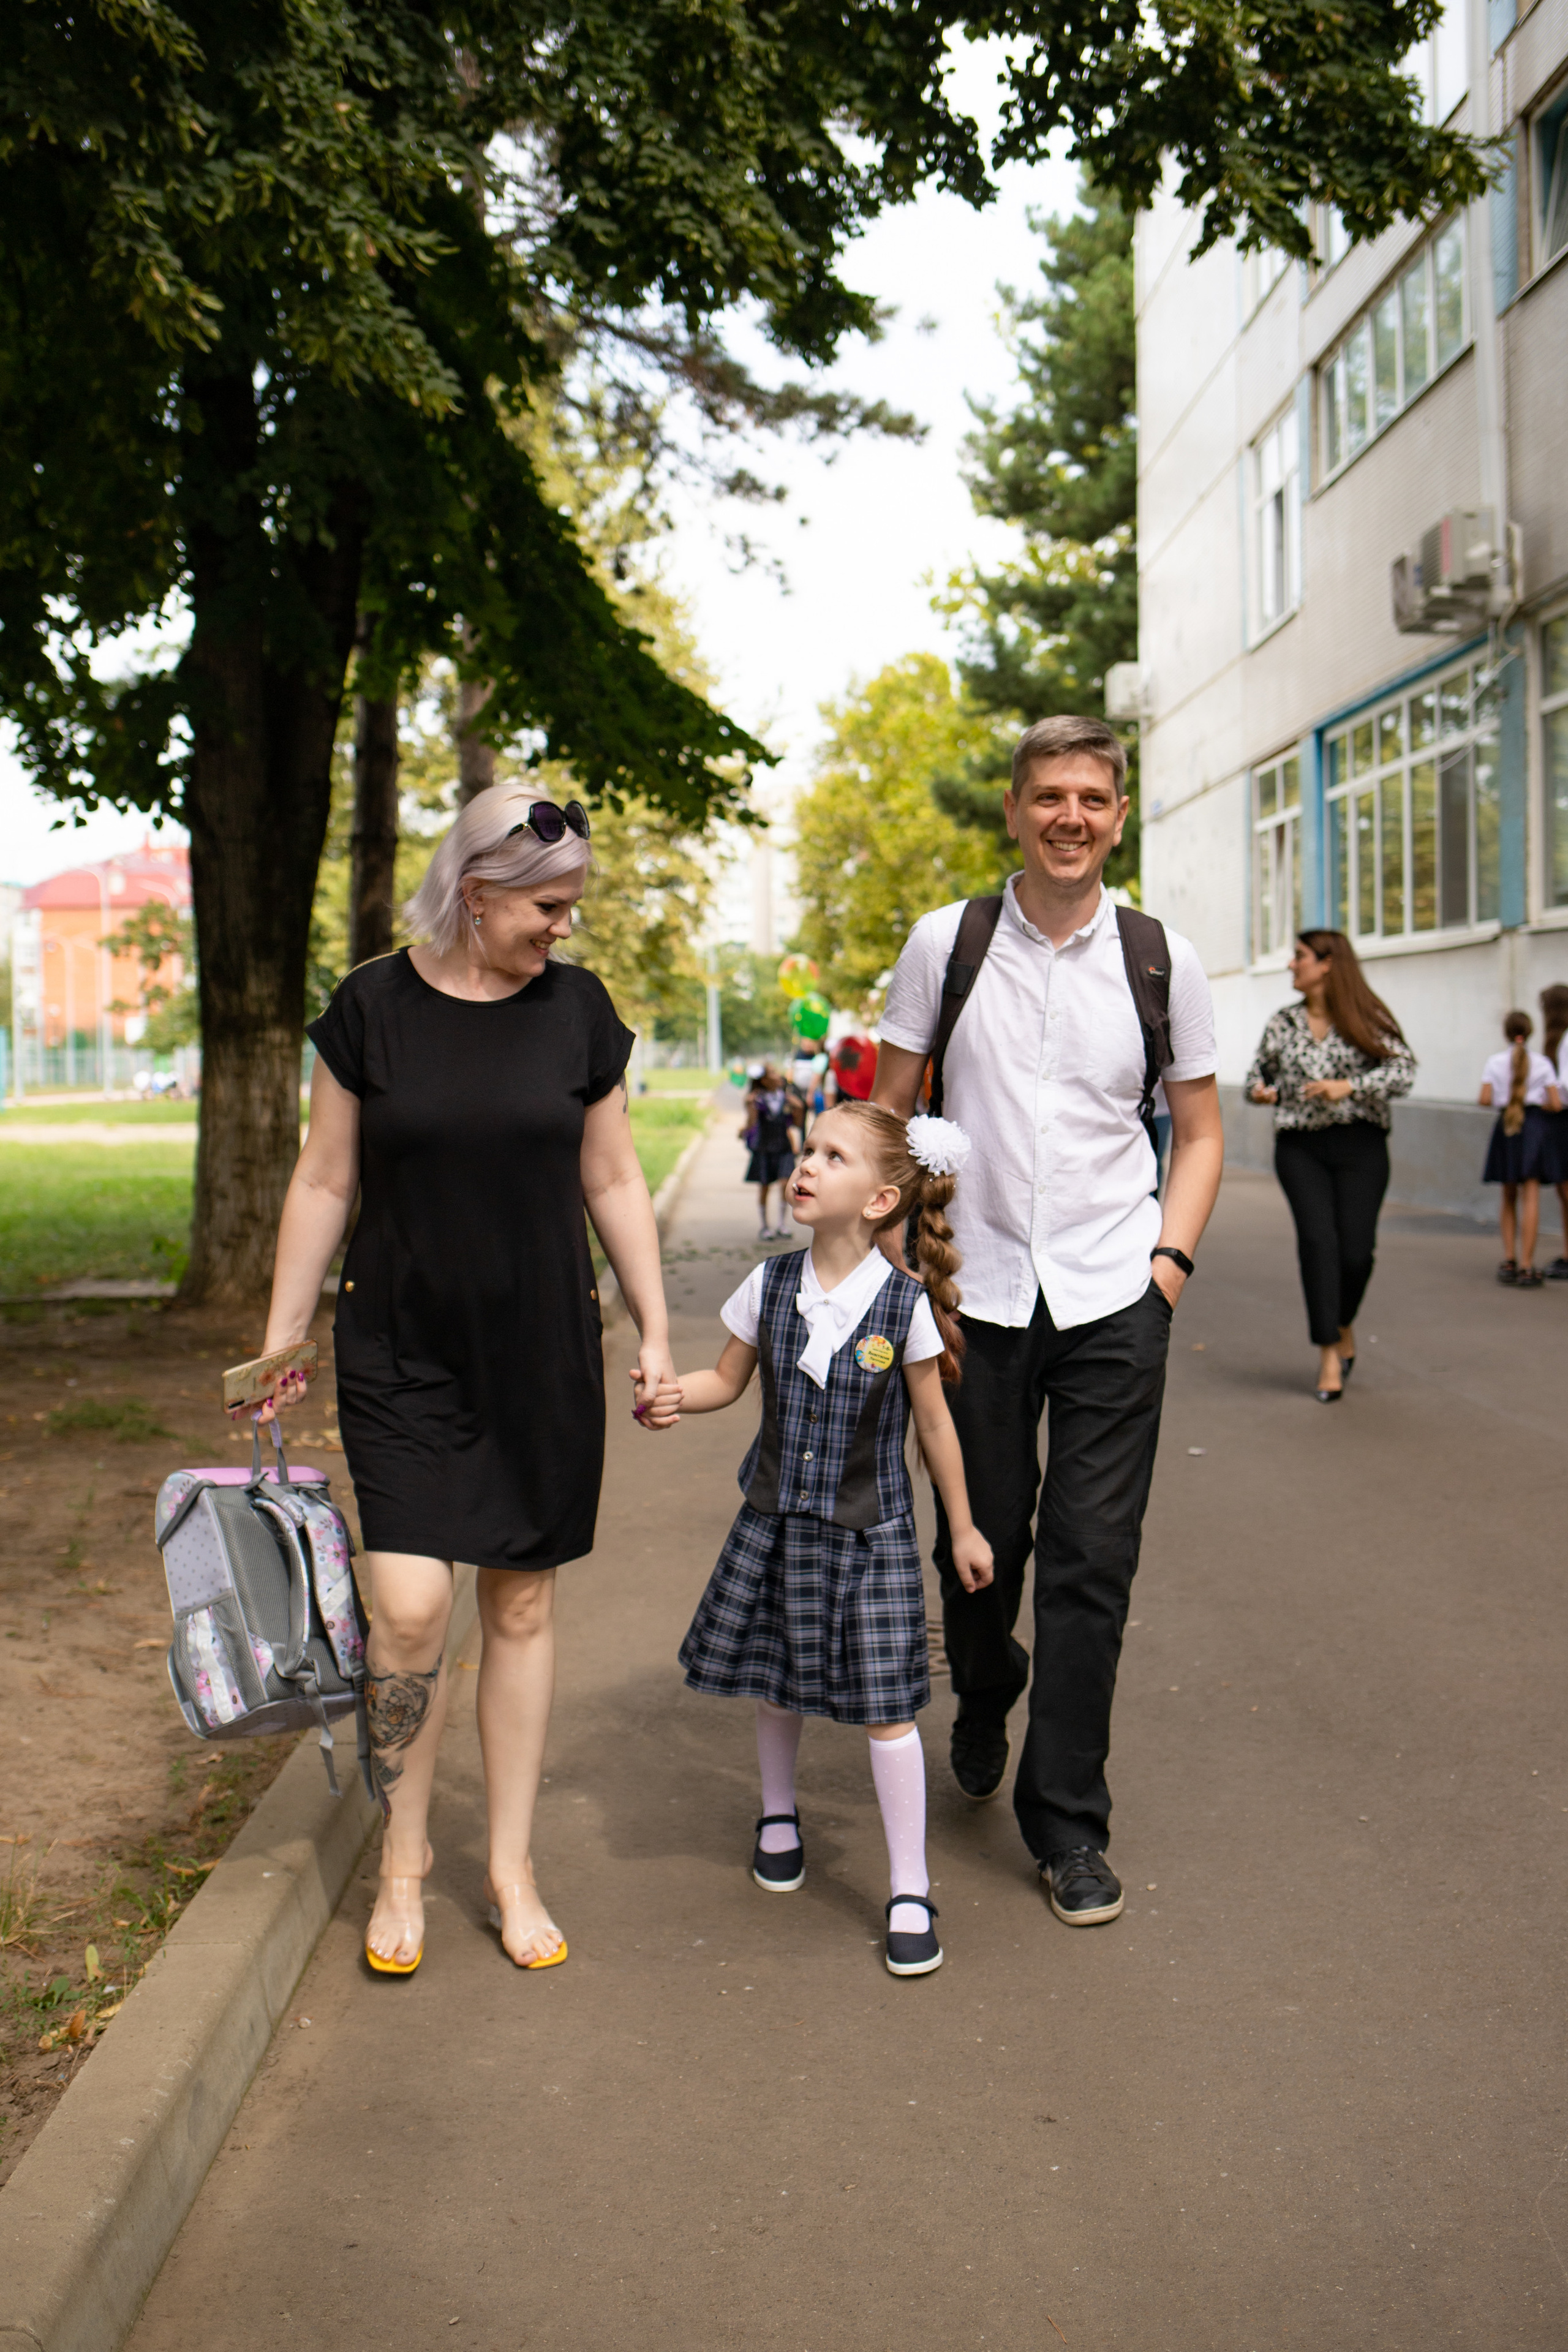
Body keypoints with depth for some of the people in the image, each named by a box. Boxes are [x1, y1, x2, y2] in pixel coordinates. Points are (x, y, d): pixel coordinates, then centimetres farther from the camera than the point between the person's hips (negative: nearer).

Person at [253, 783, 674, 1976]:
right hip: (401, 1354, -2)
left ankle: (512, 1868, 23)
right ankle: (404, 1853, 14)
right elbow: (325, 1184, 3)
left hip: (545, 1354, 2)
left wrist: (656, 1330, 5)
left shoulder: (577, 1008, 1)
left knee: (522, 1605, 8)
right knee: (411, 1605, -10)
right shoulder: (373, 1007, -3)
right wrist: (281, 1341, 2)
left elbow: (614, 1182, 8)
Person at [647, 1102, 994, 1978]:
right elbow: (728, 1379, 8)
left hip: (871, 1533, -4)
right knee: (774, 1683, 18)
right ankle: (780, 1814, 46)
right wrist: (676, 1397, -14)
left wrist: (964, 1528, 4)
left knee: (884, 1706, -2)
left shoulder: (905, 1305, -14)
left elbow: (935, 1423, -3)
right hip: (777, 1520, 4)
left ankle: (911, 1890, 11)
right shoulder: (771, 1286, -5)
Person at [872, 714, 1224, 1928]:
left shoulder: (1162, 959, 2)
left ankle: (1068, 1824, 14)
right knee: (979, 1541, 10)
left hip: (1113, 1296, 0)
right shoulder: (946, 942, 1)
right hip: (975, 1291, 0)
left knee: (1092, 1561, -1)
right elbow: (887, 1116, 7)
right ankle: (983, 1704, 44)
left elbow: (1201, 1131, 11)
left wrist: (1171, 1259, -1)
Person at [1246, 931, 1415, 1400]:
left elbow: (1403, 1070, -7)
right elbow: (1259, 1071, 21)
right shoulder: (1281, 1023, 12)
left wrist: (1349, 1086, -21)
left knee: (1356, 1248, -7)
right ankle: (1328, 1351, -10)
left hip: (1359, 1146, -2)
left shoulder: (1368, 1020, 2)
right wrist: (1259, 1090, -3)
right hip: (1299, 1146, 2)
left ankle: (1344, 1326, 23)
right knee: (1318, 1238, -16)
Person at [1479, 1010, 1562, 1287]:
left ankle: (1509, 1261, 10)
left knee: (1509, 1197, 15)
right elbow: (1556, 1104, -4)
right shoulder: (1542, 1063, 0)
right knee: (1530, 1196, -5)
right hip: (1535, 1126, -1)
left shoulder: (1495, 1062, 1)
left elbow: (1484, 1100, -7)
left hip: (1506, 1129, 1)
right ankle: (1526, 1268, -11)